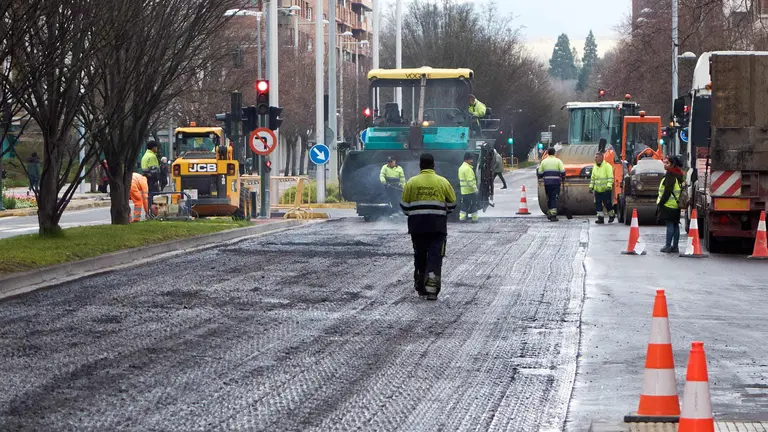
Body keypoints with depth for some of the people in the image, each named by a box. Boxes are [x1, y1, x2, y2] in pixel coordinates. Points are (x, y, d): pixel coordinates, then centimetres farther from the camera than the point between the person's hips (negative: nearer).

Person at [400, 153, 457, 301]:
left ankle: (421, 288, 22)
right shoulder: (443, 182, 0)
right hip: (438, 226, -1)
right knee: (435, 256, -2)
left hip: (417, 226, 1)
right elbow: (452, 203, 8)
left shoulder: (411, 182, -1)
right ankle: (432, 289, -14)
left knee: (420, 256, 14)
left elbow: (404, 205, 3)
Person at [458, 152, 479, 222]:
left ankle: (462, 217, 8)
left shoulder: (461, 168, 14)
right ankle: (474, 218, 5)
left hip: (463, 190, 9)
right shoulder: (468, 168, -18)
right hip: (470, 190, -9)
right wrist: (475, 188, -20)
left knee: (464, 204, 12)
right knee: (473, 204, 1)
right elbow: (470, 180, -23)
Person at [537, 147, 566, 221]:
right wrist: (563, 179, 12)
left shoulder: (544, 162, 6)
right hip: (556, 182, -2)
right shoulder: (558, 161, 1)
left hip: (547, 183, 2)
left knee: (549, 198, 15)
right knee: (554, 199, -2)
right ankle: (553, 215, -10)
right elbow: (563, 172, -7)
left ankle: (549, 213, 19)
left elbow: (540, 174, 6)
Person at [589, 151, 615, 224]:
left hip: (606, 190, -6)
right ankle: (600, 217, 6)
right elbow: (592, 178, 20)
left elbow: (610, 177, -13)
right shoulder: (595, 167, 13)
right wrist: (591, 186, 12)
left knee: (607, 204, 1)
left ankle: (611, 215, 22)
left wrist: (609, 186, -24)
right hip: (597, 190, 6)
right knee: (598, 204, 1)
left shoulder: (607, 166, -8)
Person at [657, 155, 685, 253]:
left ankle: (668, 246, -5)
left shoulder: (670, 175, -14)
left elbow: (667, 191, -19)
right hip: (676, 205, 9)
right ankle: (675, 246, 14)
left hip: (669, 204, -9)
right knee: (675, 225, 10)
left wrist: (660, 203, -15)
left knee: (670, 225, -7)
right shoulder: (679, 175, 15)